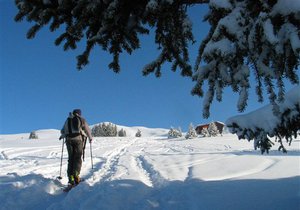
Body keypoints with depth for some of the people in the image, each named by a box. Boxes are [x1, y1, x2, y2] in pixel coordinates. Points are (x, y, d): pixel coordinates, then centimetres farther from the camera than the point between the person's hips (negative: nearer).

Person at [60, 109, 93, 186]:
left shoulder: (68, 120, 21)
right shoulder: (81, 119, 12)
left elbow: (62, 131, 24)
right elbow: (87, 130, 8)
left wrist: (62, 136, 46)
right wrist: (90, 138, 25)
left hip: (69, 140, 3)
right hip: (78, 139, -3)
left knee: (71, 159, 7)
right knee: (78, 158, -2)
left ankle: (71, 177, -2)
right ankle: (76, 175, -19)